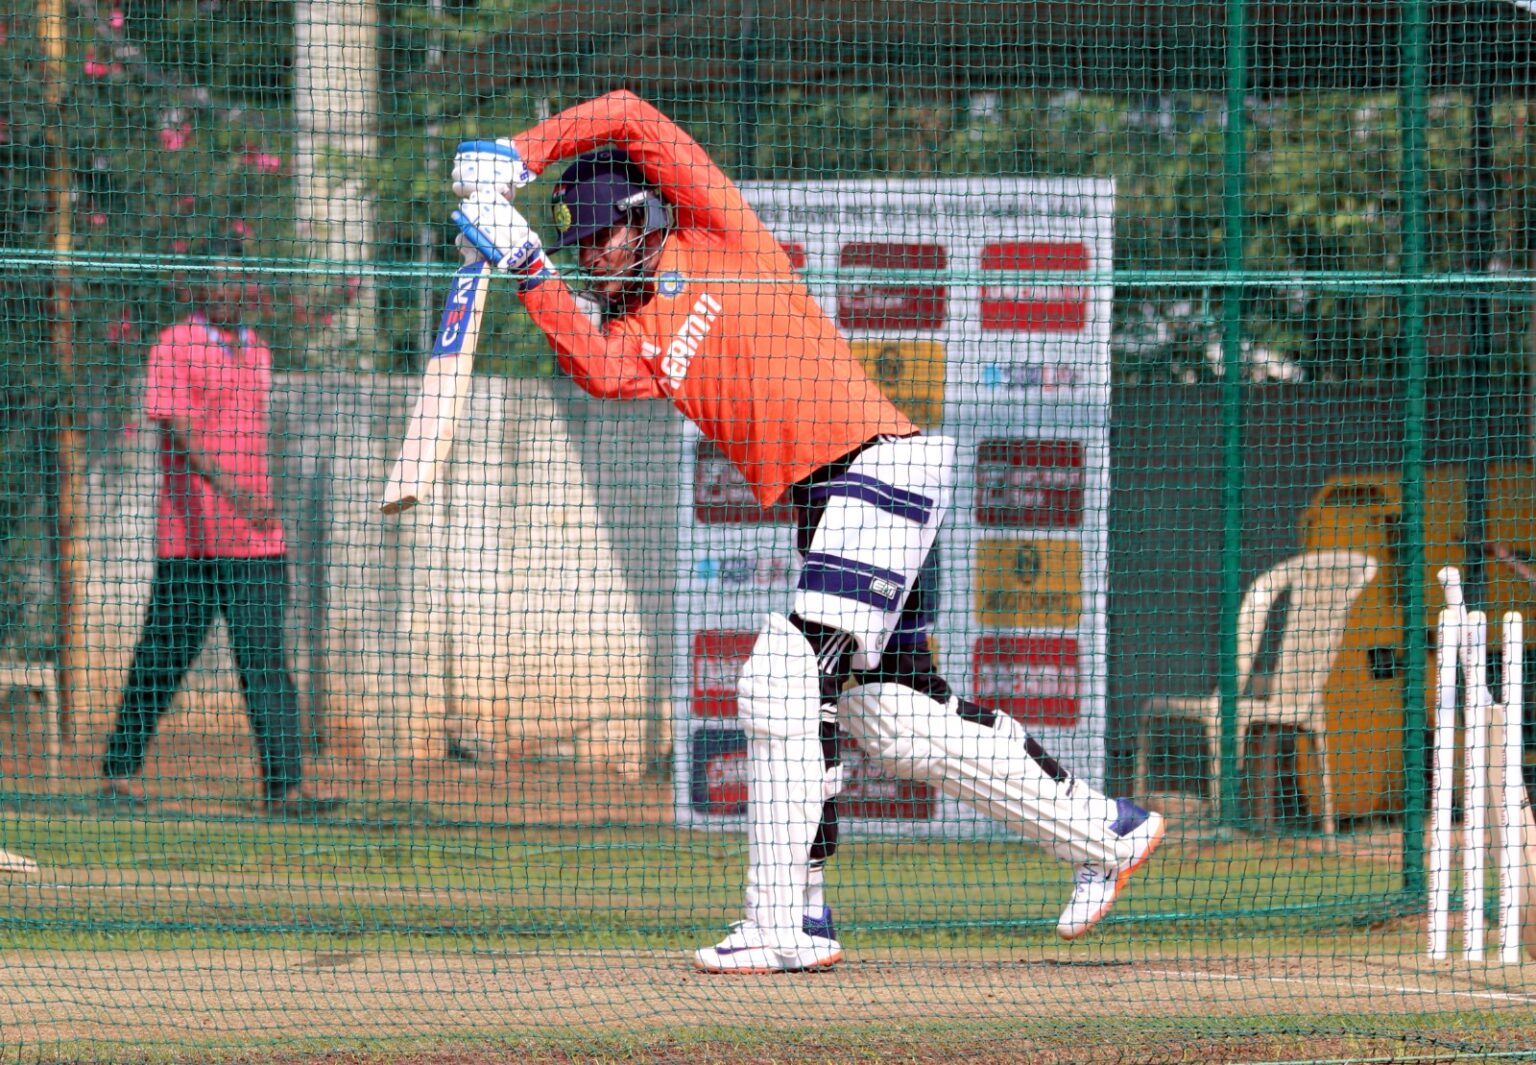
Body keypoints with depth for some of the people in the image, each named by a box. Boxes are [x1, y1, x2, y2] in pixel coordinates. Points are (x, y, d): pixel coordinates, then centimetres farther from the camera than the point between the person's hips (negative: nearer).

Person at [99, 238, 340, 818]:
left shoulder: (257, 352, 17)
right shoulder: (174, 347, -4)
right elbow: (174, 424, -18)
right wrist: (227, 485, -31)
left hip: (256, 539, 5)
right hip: (190, 537, -5)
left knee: (266, 659, -5)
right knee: (163, 656, 3)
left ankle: (285, 784, -13)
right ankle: (120, 768, 18)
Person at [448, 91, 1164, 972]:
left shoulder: (719, 237, 3)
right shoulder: (638, 333, 18)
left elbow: (630, 118, -4)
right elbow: (598, 370, -6)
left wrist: (517, 156, -3)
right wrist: (532, 270, -9)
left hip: (883, 465, -9)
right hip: (823, 503, 9)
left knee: (787, 685, -17)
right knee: (902, 722, 12)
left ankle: (788, 922, -17)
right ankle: (1106, 831, 25)